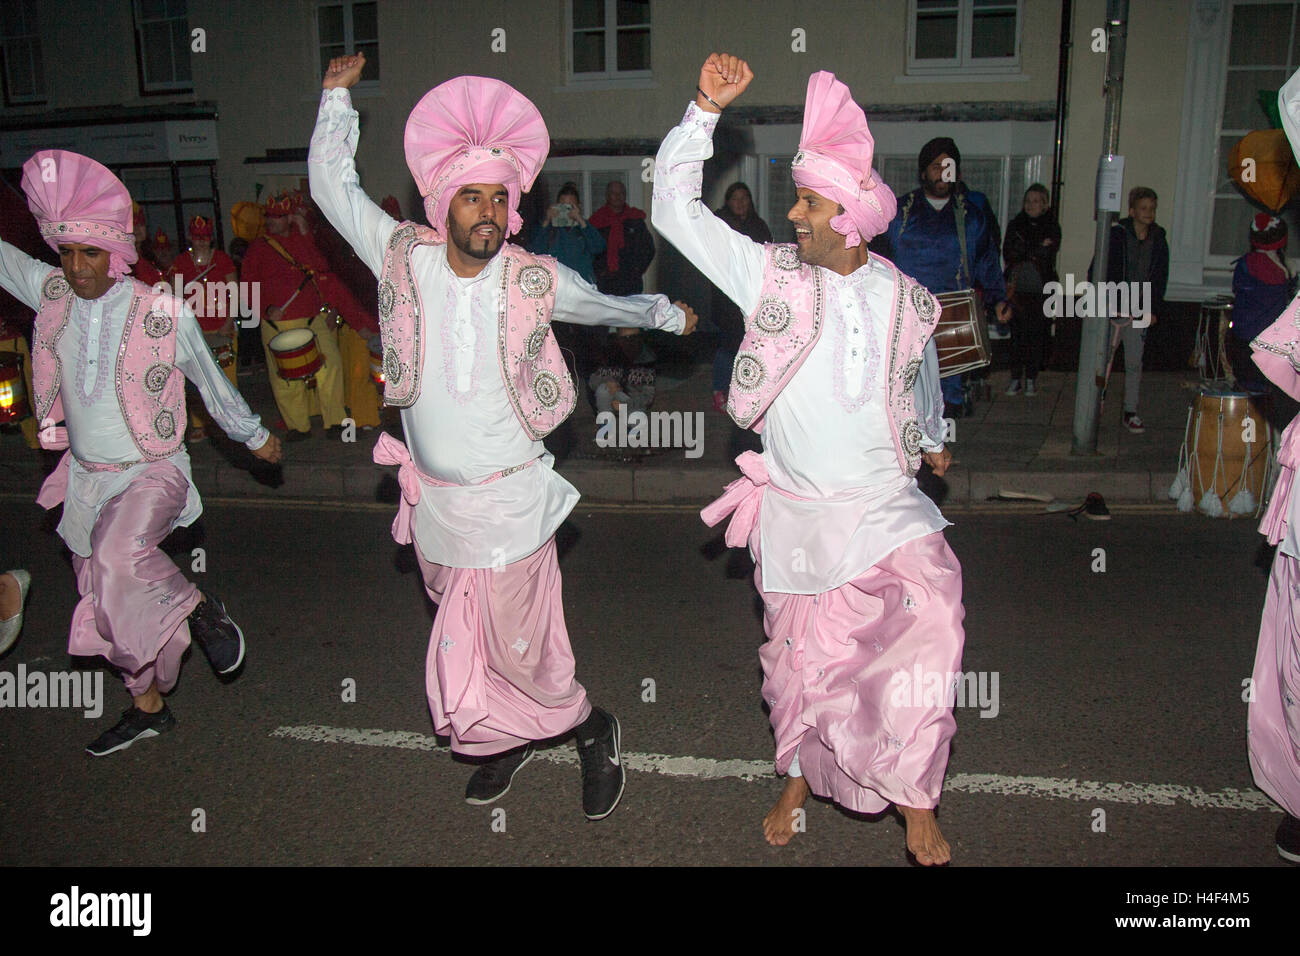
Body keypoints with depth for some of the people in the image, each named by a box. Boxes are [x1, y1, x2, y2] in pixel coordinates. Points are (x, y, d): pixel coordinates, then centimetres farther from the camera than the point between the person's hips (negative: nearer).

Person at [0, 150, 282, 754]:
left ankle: (198, 609, -6)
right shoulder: (52, 295, -1)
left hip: (152, 472, -5)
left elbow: (209, 379, 1)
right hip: (85, 477, 5)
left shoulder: (163, 311, -12)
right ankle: (148, 706, 33)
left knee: (119, 556, -35)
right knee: (109, 604, 14)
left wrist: (254, 436, 12)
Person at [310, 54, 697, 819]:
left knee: (516, 650, -1)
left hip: (508, 500, -3)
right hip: (432, 498, 4)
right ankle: (509, 742, 41)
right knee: (462, 643, 16)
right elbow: (332, 186, 7)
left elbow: (602, 304, 13)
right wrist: (337, 96, 6)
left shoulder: (534, 281, -7)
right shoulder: (405, 258, -3)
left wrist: (668, 313, 28)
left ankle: (593, 730, 27)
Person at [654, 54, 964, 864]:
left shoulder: (905, 298, 1)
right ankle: (798, 781, 38)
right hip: (797, 507, 0)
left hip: (886, 501, 0)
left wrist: (931, 439, 37)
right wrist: (707, 109, -15)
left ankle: (915, 800, -5)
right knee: (801, 659, 10)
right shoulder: (771, 275, -4)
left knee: (933, 603, -22)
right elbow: (675, 205, -7)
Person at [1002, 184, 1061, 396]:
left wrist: (1023, 252, -8)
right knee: (1017, 334, -3)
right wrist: (1037, 250, -8)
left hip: (1041, 290, -1)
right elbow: (1007, 255, -2)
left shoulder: (1052, 228, 6)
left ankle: (1030, 380, 9)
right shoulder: (1015, 225, 9)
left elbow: (1048, 257, -6)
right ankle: (1016, 379, 3)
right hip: (1018, 288, 1)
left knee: (1037, 335, 0)